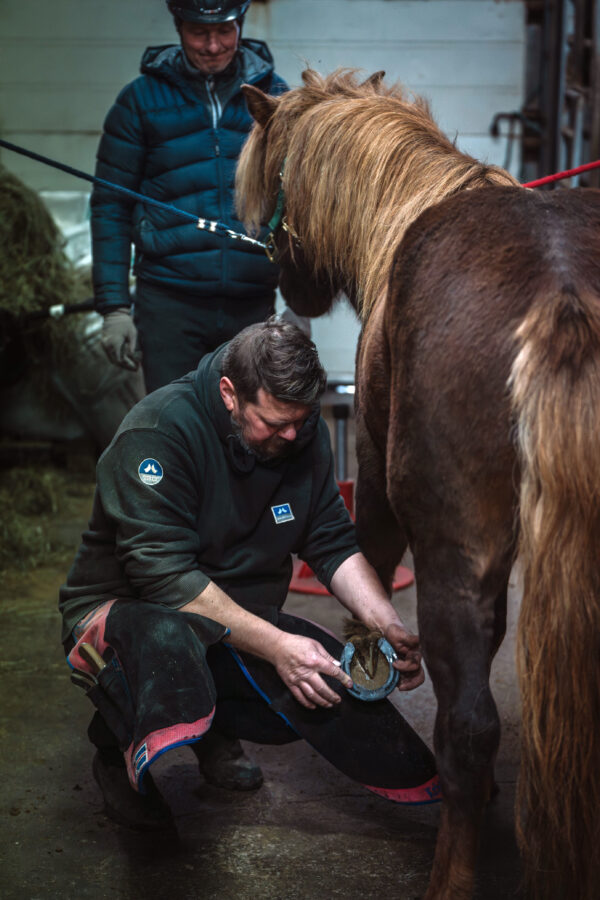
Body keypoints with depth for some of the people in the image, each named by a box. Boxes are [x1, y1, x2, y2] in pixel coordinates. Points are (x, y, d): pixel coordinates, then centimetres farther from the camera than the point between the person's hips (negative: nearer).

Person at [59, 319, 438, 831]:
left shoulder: (304, 432, -2)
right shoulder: (159, 431, -23)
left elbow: (335, 545, 1)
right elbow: (165, 576, -29)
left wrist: (388, 626, -17)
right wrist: (275, 645, -32)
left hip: (243, 619, 6)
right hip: (130, 609, -6)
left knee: (339, 684, -17)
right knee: (169, 642, -41)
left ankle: (217, 726, 12)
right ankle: (120, 745, -7)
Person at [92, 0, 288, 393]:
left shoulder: (273, 95, 7)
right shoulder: (142, 98, 2)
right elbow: (111, 205, 2)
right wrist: (114, 306, -4)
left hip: (252, 302, 2)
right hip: (169, 302, -2)